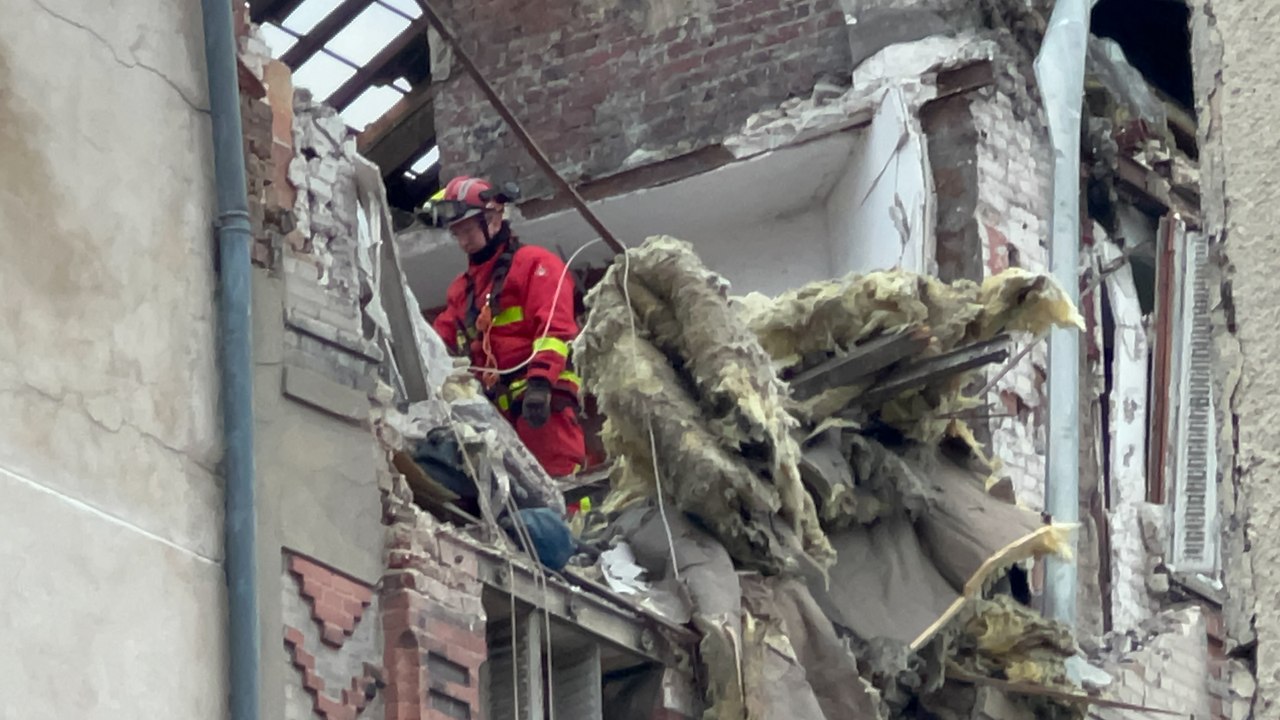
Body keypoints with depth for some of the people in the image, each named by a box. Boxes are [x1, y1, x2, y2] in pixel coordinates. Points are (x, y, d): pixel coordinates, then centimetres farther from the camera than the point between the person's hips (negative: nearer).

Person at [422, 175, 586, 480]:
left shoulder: (534, 264, 1)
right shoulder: (462, 287, 26)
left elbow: (553, 328, -11)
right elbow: (439, 341, 20)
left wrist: (540, 381, -23)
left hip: (542, 400, -8)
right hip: (495, 406, 8)